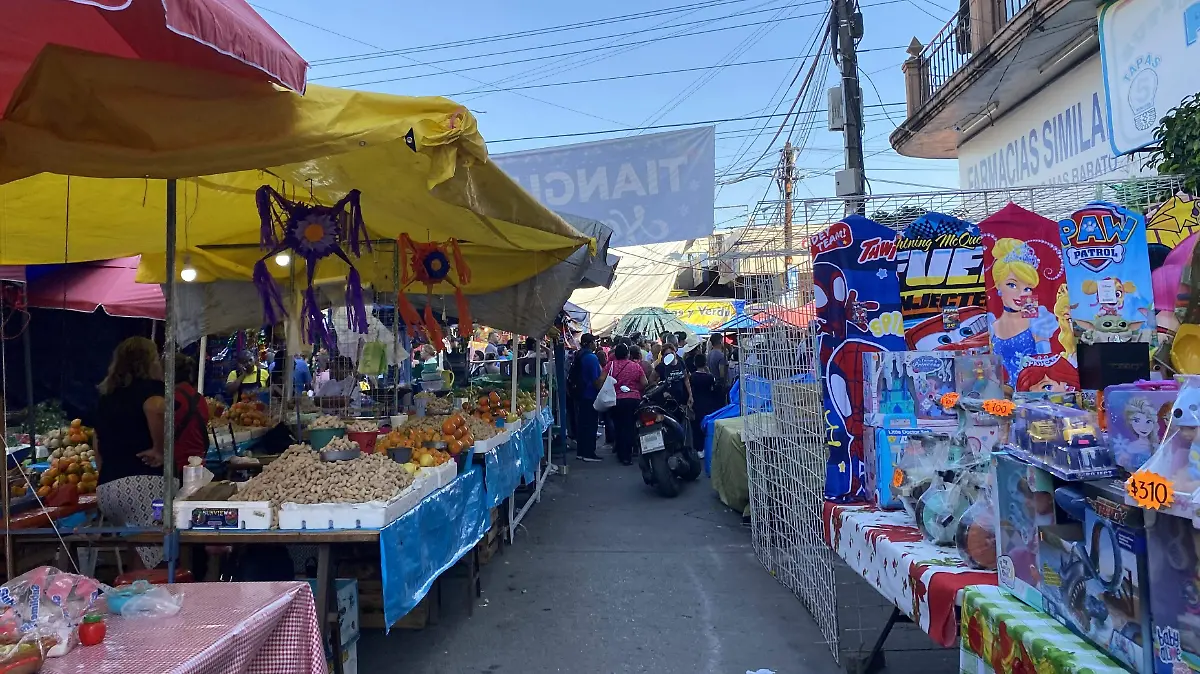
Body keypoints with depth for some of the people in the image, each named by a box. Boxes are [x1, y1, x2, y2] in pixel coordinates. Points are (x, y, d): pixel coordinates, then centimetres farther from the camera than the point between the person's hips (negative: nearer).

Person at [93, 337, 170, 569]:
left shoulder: (106, 396, 21)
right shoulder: (150, 387, -1)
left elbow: (98, 443, 27)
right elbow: (156, 409, -25)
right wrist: (159, 449, -14)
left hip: (106, 488, 8)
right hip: (144, 482, -8)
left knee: (138, 562, 17)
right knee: (158, 566, -8)